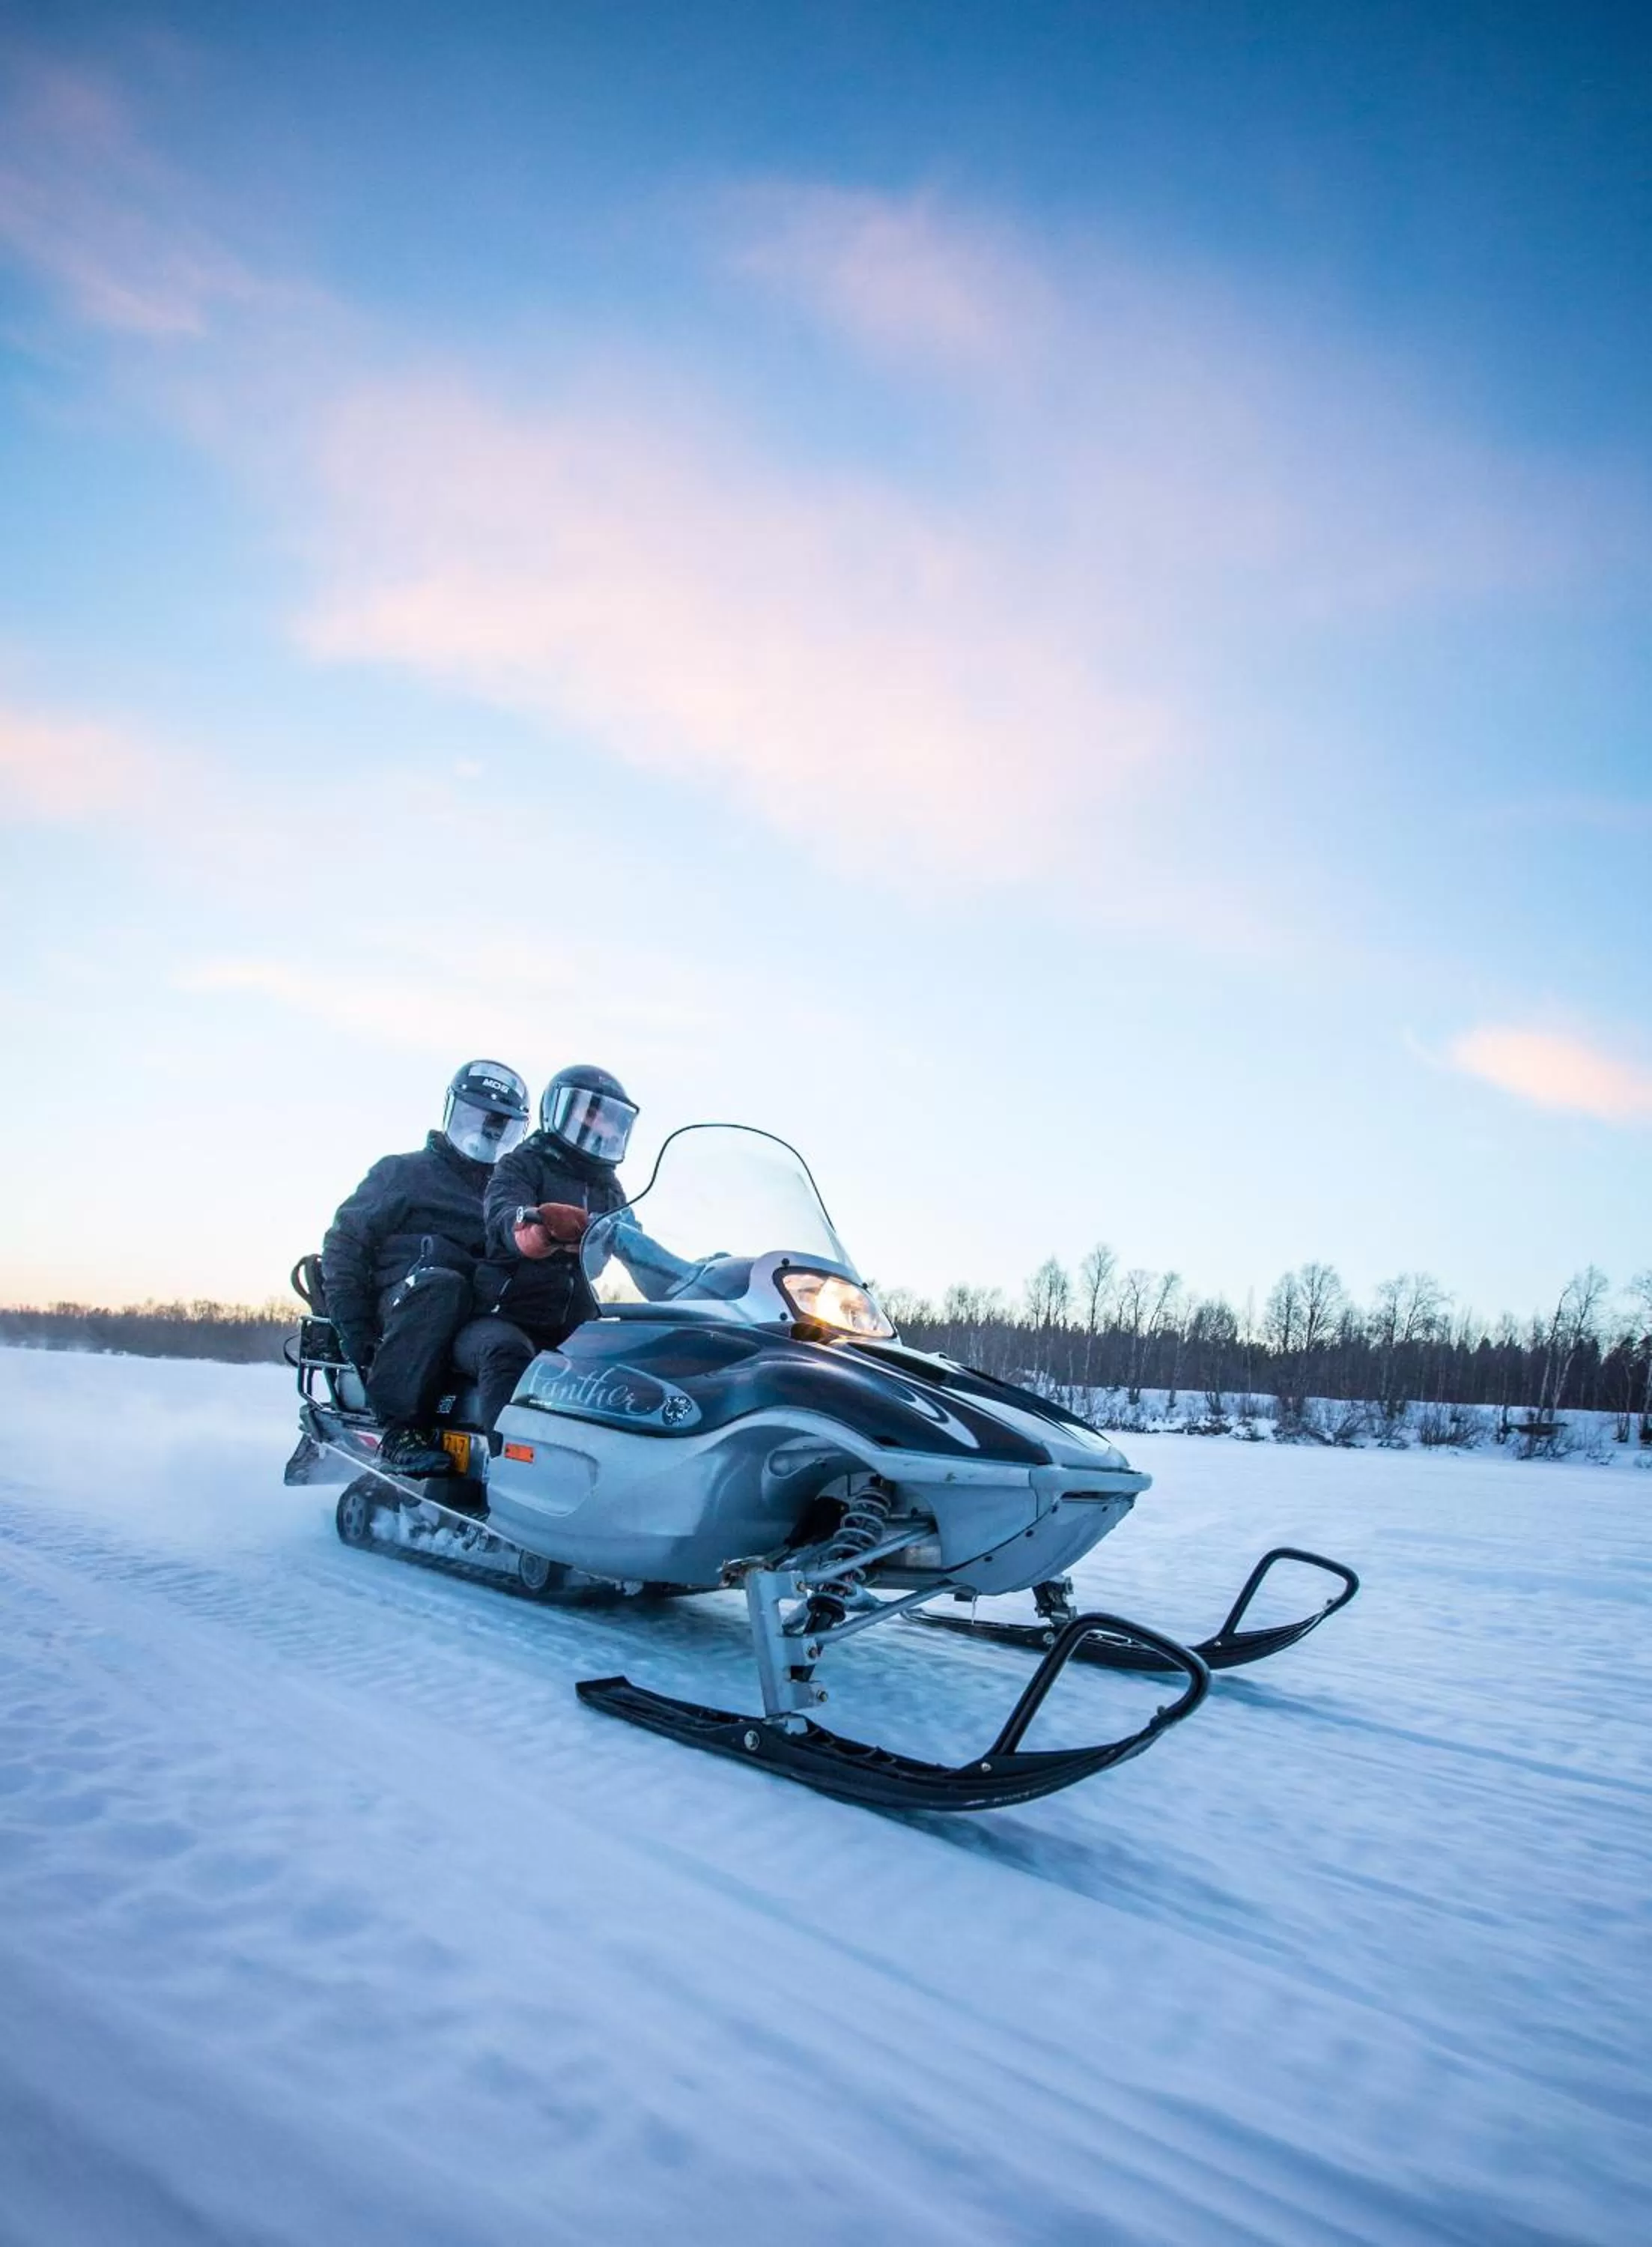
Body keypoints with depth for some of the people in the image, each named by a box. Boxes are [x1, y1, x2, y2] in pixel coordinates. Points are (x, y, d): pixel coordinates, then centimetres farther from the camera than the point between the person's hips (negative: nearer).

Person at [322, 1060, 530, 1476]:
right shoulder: (403, 1172, 13)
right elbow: (344, 1243, 4)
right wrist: (355, 1333, -8)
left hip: (483, 1308, 5)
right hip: (404, 1299, -5)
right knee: (441, 1284, -38)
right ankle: (400, 1426, -37)